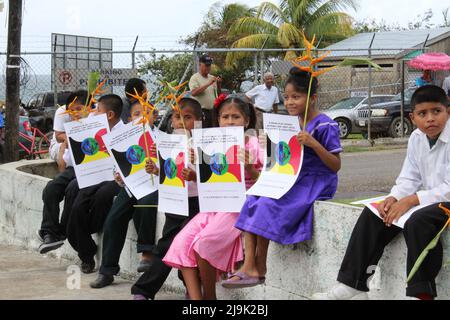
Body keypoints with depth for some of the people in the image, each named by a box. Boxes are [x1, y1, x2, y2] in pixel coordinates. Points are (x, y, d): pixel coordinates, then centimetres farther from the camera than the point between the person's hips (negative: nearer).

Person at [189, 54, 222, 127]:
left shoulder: (212, 78, 15)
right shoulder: (195, 78, -4)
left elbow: (218, 94, 18)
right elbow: (193, 93, -21)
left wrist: (219, 84, -2)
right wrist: (208, 84, -22)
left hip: (212, 111, 6)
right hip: (201, 112, -6)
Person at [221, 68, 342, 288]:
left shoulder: (325, 126, -10)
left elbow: (335, 166, -13)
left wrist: (314, 144, -26)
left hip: (316, 182, -8)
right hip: (293, 180, 8)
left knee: (268, 206, -25)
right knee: (252, 202, -13)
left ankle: (259, 268, -15)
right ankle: (249, 266, -21)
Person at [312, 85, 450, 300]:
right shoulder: (417, 138, 6)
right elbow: (409, 179, 10)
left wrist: (411, 200, -26)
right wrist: (393, 198, -10)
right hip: (427, 199, 8)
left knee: (418, 222, -35)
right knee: (372, 216, -3)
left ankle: (420, 293, -27)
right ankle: (352, 286, -3)